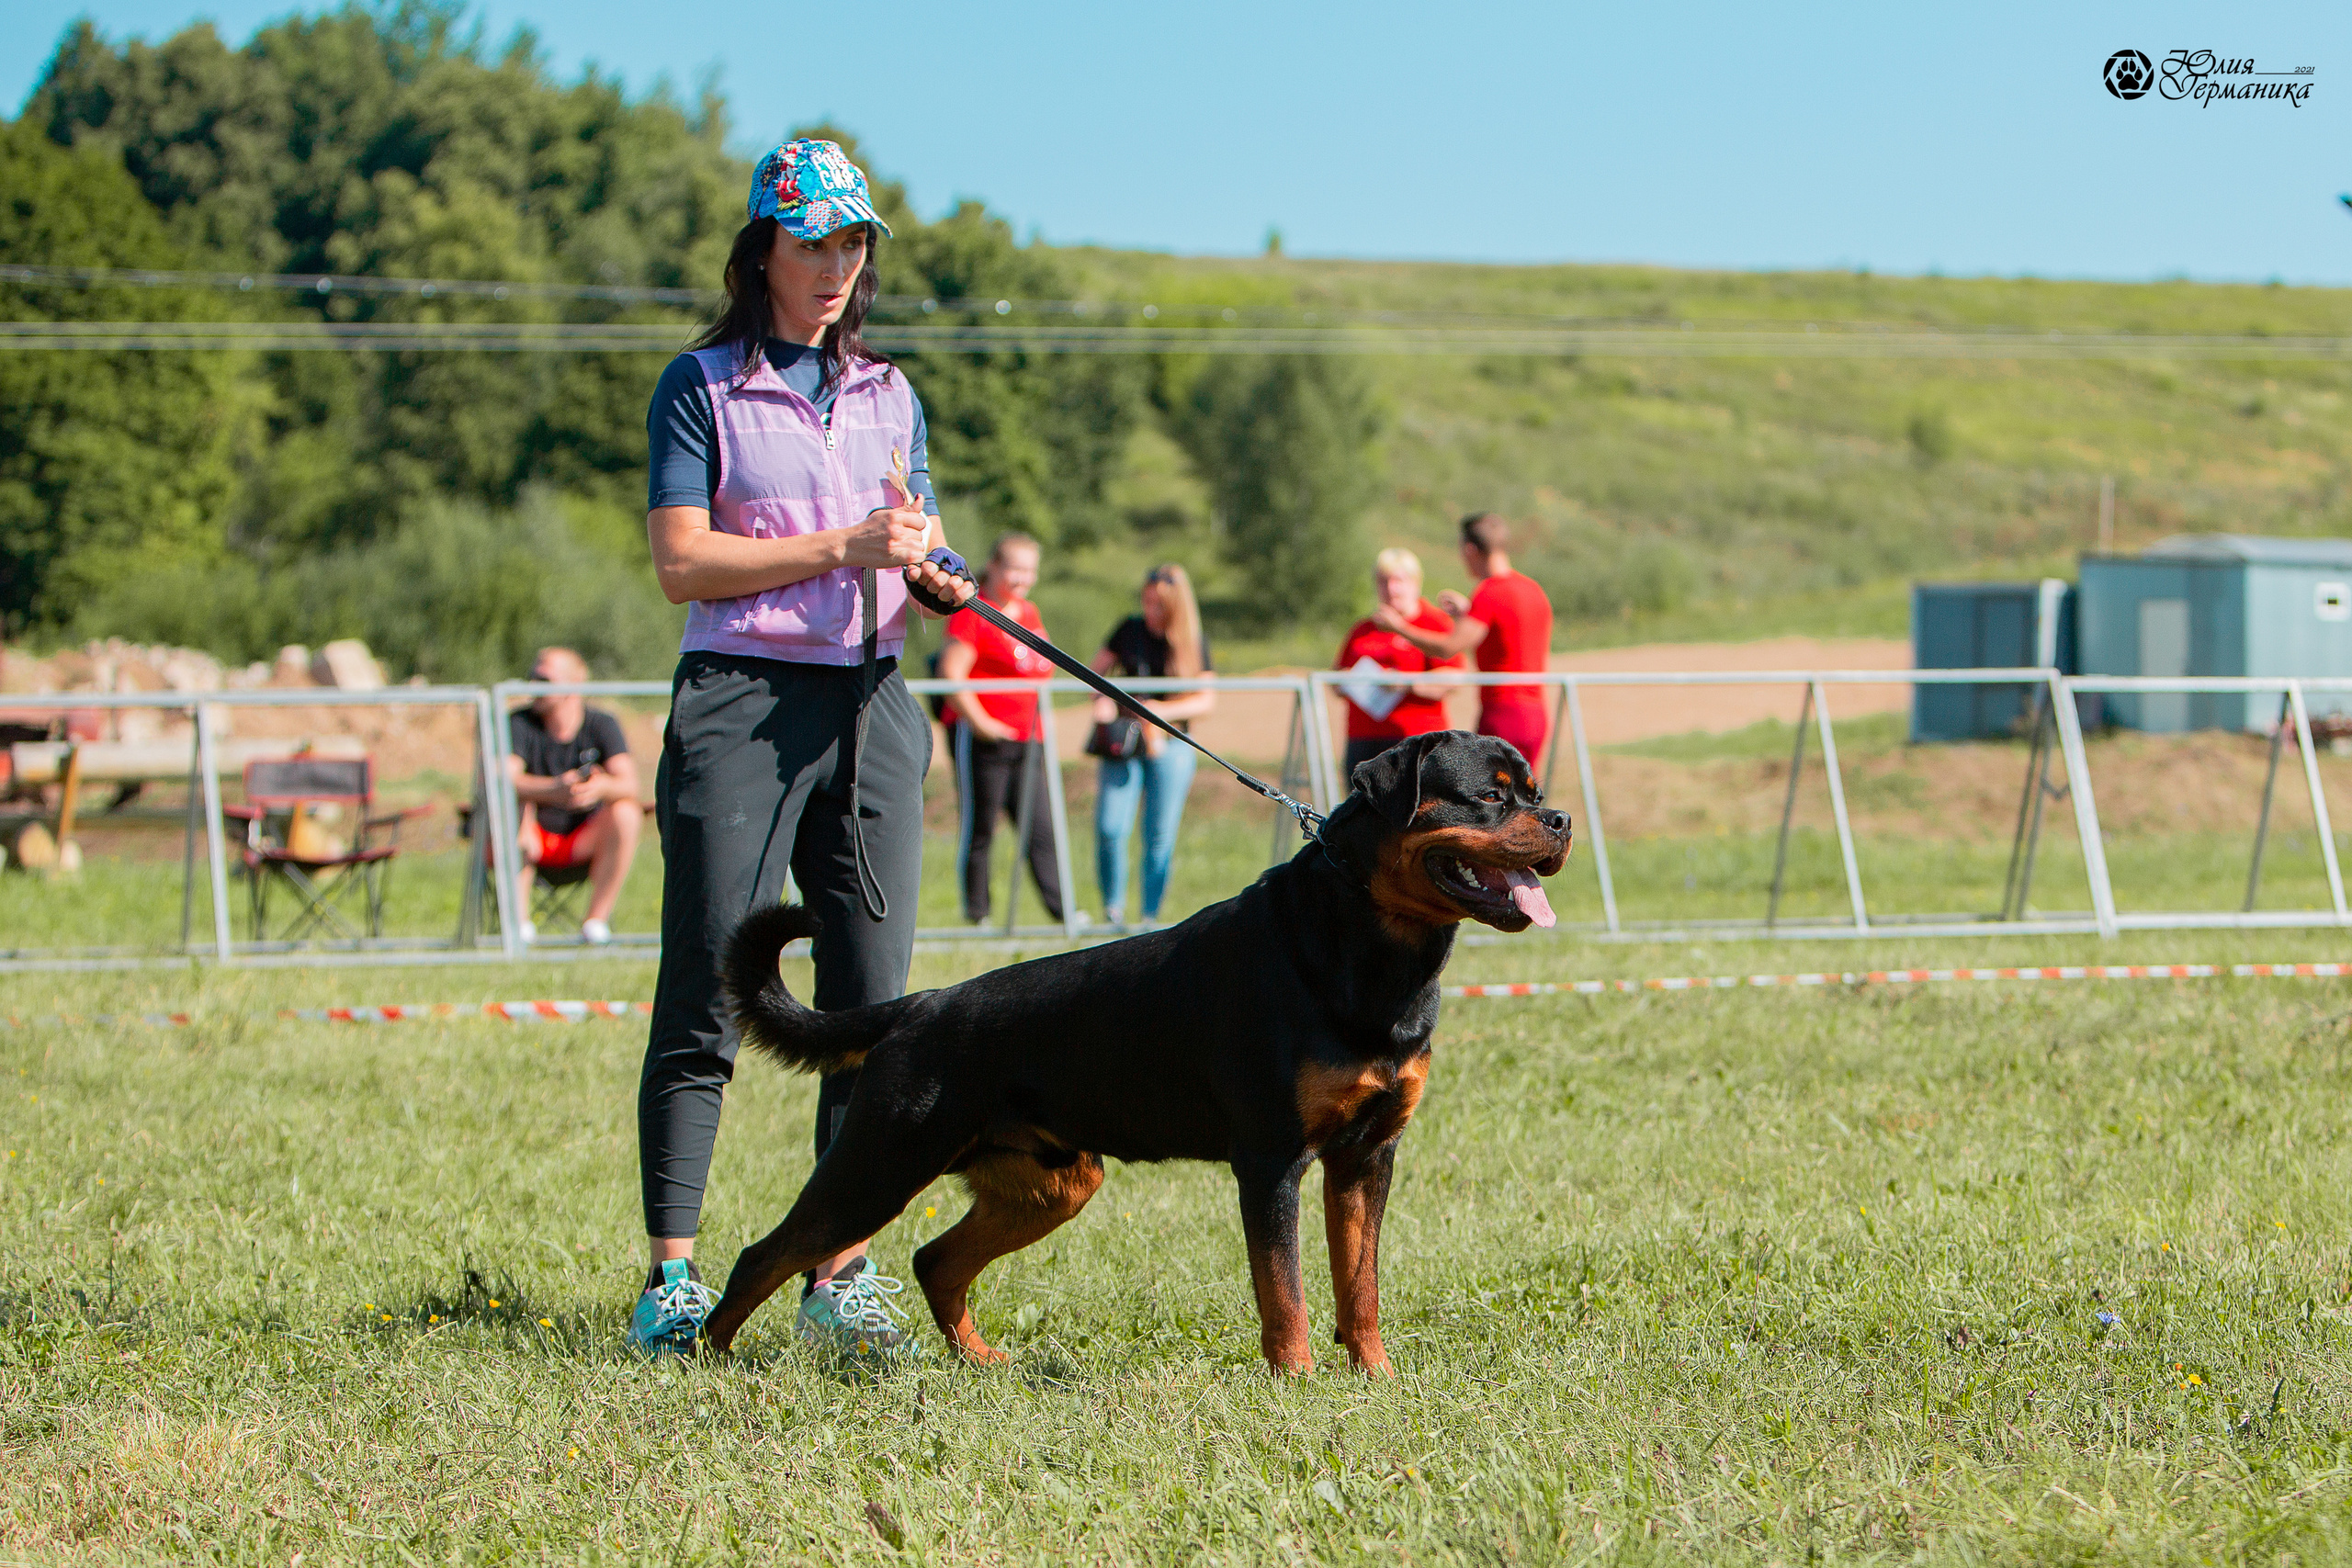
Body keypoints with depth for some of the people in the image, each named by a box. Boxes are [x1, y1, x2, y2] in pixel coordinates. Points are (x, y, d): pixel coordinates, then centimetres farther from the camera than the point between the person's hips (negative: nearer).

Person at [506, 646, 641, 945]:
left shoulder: (602, 724, -5)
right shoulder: (519, 723, -8)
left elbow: (628, 785, -18)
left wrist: (601, 787, -44)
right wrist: (554, 790, -43)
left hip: (585, 841, 1)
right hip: (534, 839, -1)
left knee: (625, 814, -27)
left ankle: (597, 920, -21)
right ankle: (519, 922, -24)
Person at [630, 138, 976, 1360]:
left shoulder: (888, 396, 18)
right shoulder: (702, 388, 2)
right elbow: (683, 561, -7)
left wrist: (938, 575, -3)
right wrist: (843, 547, -13)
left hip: (870, 708, 5)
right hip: (742, 704, -5)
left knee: (871, 1005, 1)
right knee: (705, 1004, -6)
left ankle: (842, 1275, 6)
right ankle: (671, 1279, -4)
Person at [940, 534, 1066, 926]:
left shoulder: (1029, 613, 17)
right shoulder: (972, 611, -7)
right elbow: (951, 673, -14)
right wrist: (980, 723, -18)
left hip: (1027, 737, 7)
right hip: (982, 737, -7)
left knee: (1041, 828, 3)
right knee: (979, 830, -2)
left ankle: (1060, 908, 2)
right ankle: (976, 912, 5)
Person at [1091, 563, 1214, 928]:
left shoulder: (1194, 642, 2)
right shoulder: (1130, 630, 4)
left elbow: (1206, 699, 2)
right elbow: (1096, 671, 13)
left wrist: (1164, 710, -13)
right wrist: (1102, 700, -8)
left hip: (1170, 744, -1)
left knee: (1160, 836, -3)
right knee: (1110, 827, -11)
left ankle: (1152, 915, 6)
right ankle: (1113, 907, 5)